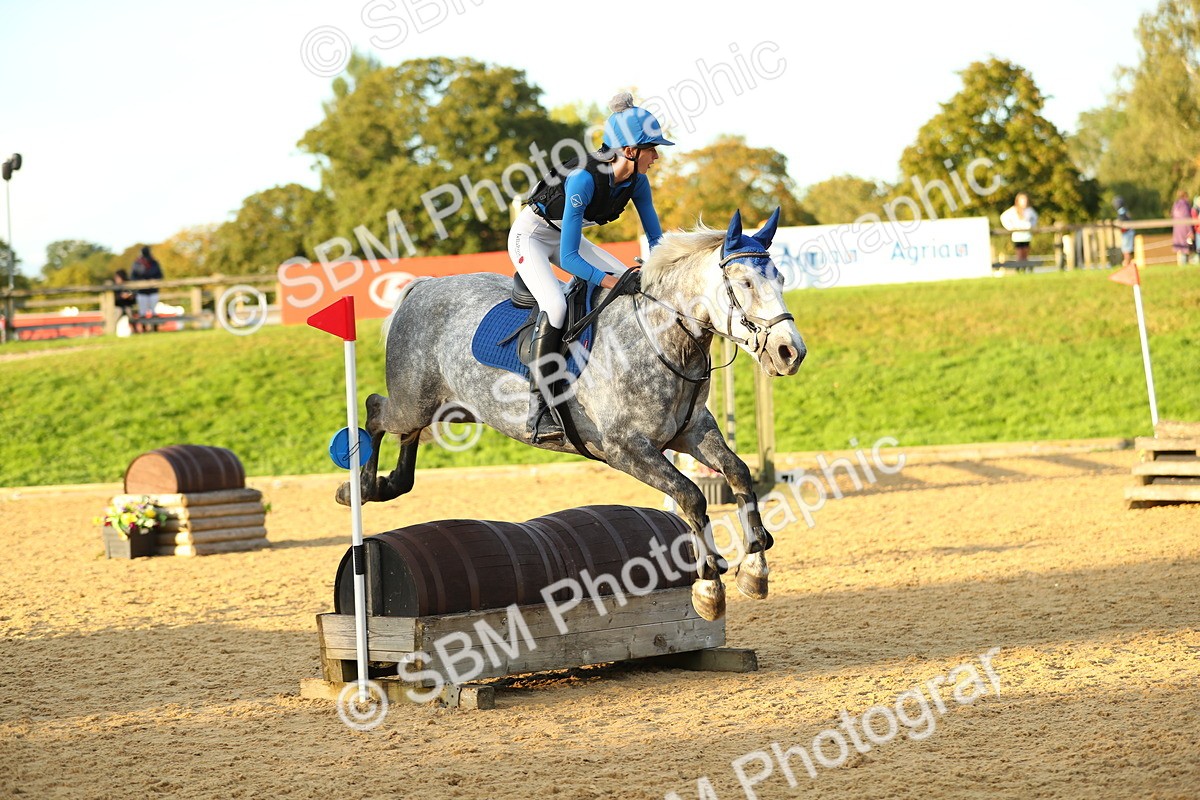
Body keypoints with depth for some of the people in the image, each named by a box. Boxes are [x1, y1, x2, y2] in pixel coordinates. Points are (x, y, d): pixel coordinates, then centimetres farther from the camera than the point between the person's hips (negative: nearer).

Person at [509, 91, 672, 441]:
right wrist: (606, 280, -45)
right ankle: (539, 407, -28)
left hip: (567, 237, 8)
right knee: (555, 306, -31)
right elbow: (569, 257, -35)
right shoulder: (584, 178, -35)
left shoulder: (636, 181, -13)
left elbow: (656, 238, -2)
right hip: (531, 235, -8)